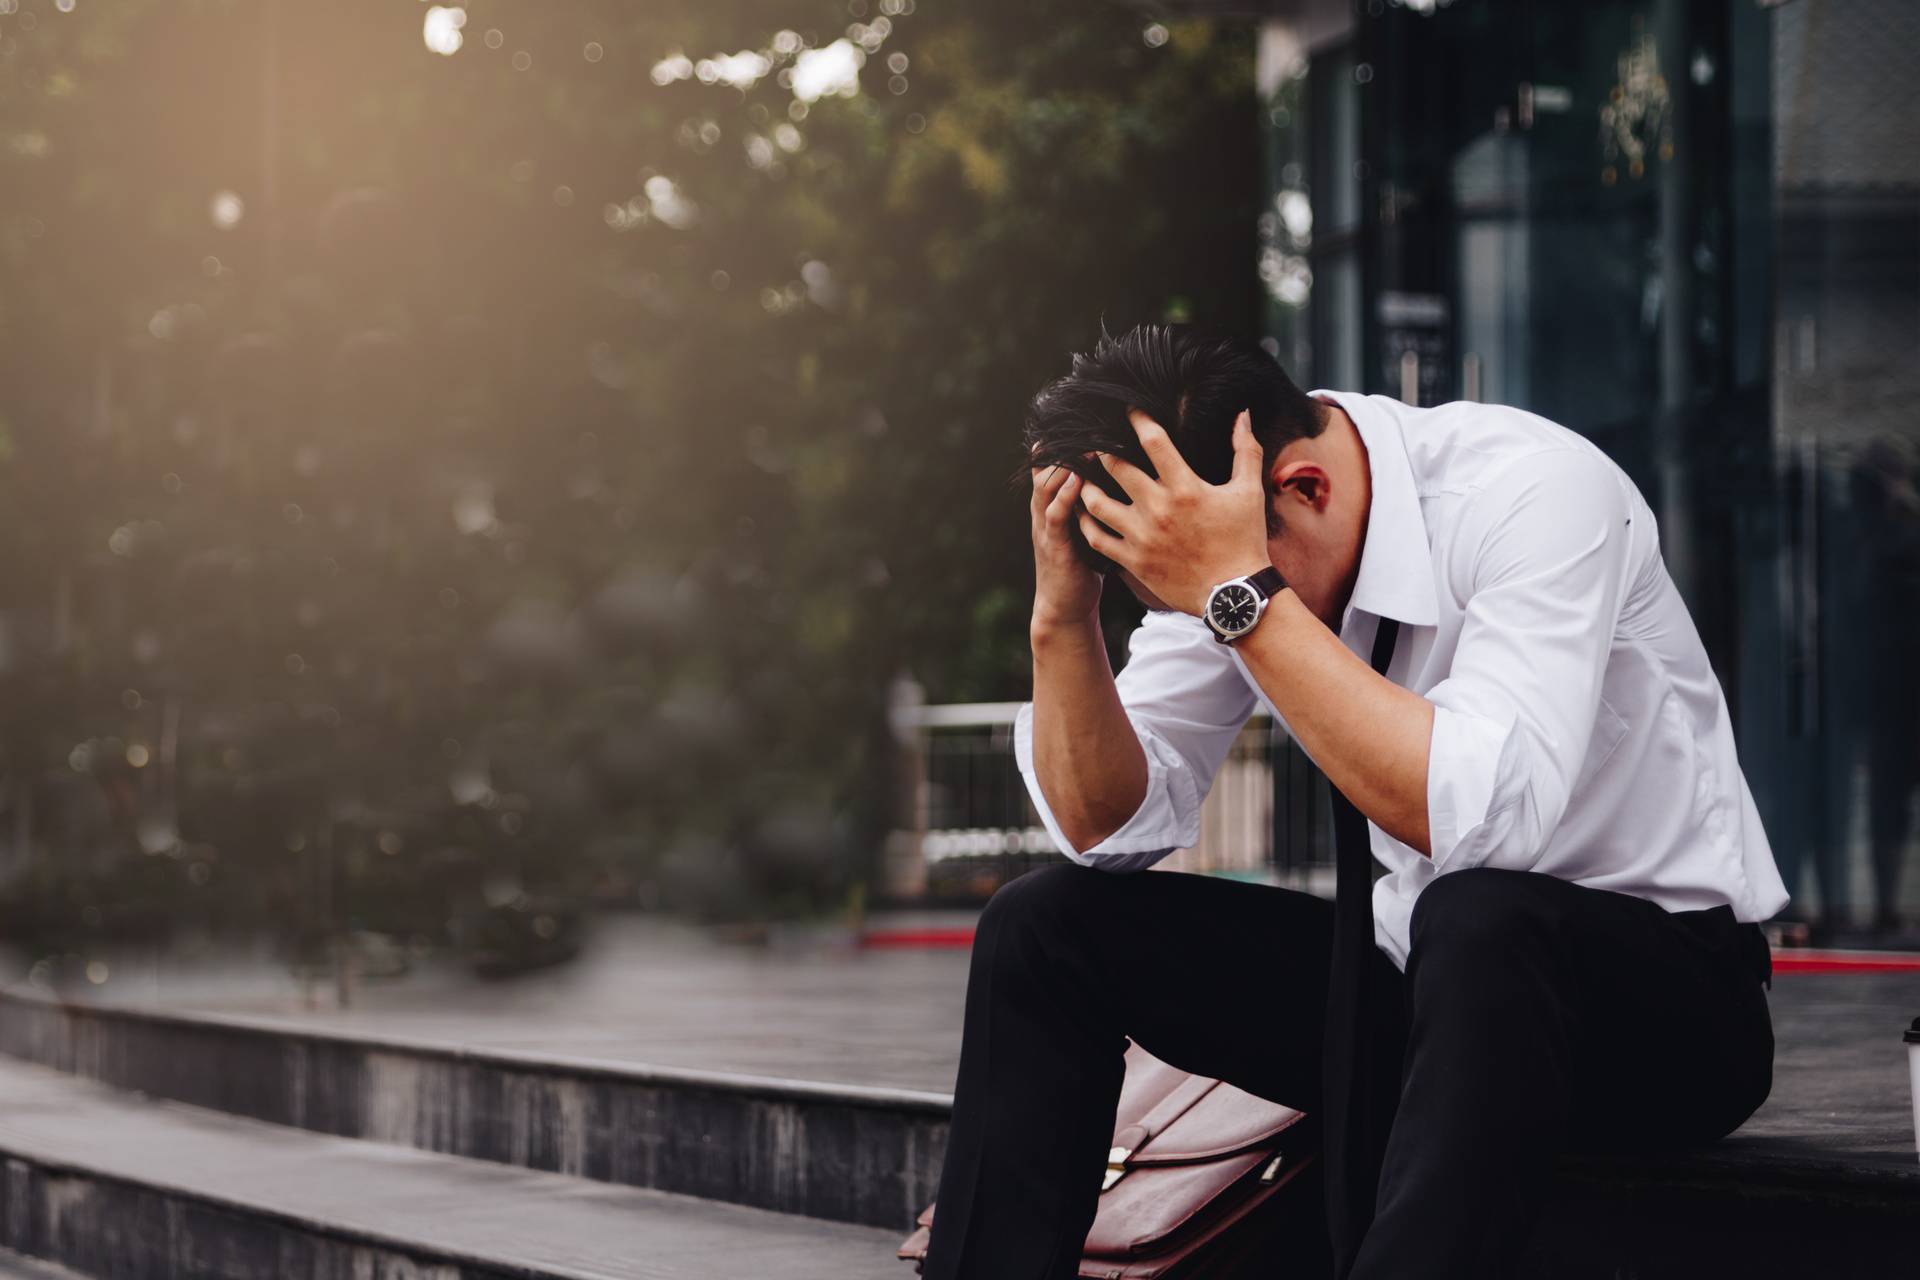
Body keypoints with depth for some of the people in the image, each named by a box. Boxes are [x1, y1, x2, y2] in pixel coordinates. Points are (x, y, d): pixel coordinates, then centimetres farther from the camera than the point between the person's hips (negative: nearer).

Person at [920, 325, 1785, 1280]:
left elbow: (1483, 817, -37)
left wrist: (1241, 597, -36)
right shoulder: (1214, 550, -5)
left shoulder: (1535, 491, -24)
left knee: (1476, 918, -39)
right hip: (1431, 980, 7)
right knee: (1044, 926, -3)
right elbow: (1112, 827, -1)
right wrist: (1062, 616, -17)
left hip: (1664, 992, -6)